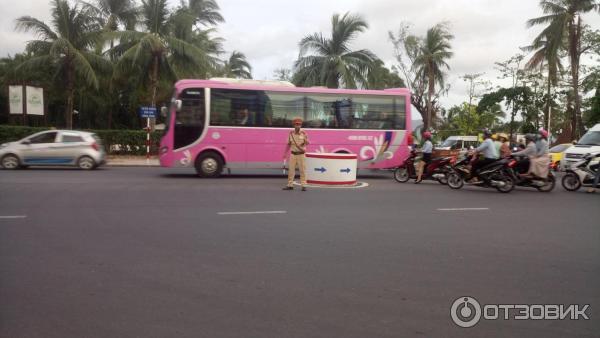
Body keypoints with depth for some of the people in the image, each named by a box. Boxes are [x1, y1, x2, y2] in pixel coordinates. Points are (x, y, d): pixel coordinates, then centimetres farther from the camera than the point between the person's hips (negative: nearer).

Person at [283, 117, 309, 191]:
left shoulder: (303, 133, -5)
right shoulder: (291, 133, 1)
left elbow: (307, 143, -10)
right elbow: (289, 144, 7)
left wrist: (306, 142, -34)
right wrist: (285, 153, 2)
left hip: (301, 155, -2)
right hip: (293, 154, 3)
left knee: (302, 170, -2)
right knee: (291, 170, 3)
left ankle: (303, 186, 3)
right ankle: (290, 185, 11)